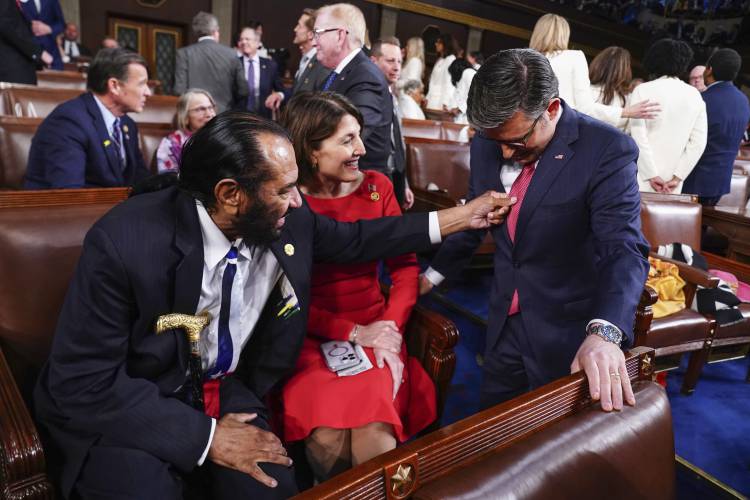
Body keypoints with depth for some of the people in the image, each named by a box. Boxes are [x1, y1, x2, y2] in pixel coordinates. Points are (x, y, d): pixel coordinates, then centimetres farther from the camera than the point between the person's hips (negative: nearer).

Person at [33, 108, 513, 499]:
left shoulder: (288, 220, -13)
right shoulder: (126, 243, -26)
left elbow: (355, 238, 5)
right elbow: (82, 385, -21)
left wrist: (461, 217, 5)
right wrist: (203, 436, -22)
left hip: (224, 389, 4)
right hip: (121, 408, -3)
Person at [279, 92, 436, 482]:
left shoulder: (376, 186, 4)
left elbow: (405, 265, 2)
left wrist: (391, 327, -13)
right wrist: (352, 333, -14)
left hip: (376, 330, 2)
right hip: (312, 336, -1)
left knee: (374, 436, -23)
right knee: (326, 438, -24)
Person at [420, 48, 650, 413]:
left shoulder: (608, 150, -19)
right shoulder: (486, 143, -3)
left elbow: (623, 248, -27)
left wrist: (604, 332, -42)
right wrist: (433, 275, 16)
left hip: (569, 334, -5)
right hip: (505, 323, 5)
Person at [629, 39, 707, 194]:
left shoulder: (643, 90, -3)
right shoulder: (695, 95, 9)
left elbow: (638, 136, -12)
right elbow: (699, 142, 4)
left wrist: (652, 175, -8)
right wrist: (678, 177, 2)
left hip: (643, 178, -3)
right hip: (672, 183, 4)